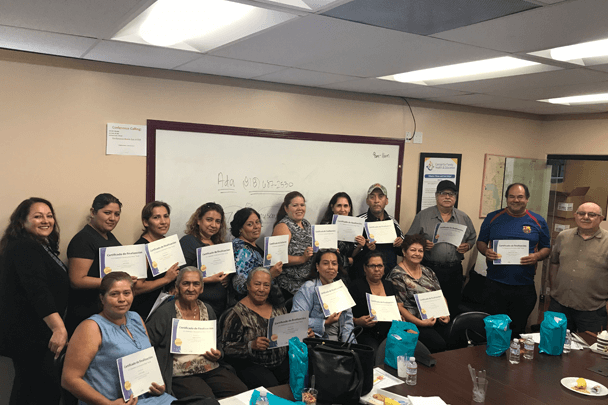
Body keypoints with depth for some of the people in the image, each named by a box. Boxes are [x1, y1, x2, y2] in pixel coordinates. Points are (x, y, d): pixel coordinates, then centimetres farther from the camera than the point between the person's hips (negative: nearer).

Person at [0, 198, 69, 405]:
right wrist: (58, 327, -40)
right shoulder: (23, 248, -18)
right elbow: (37, 290, -31)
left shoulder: (42, 246, 13)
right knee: (50, 388, -8)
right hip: (26, 335, -10)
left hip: (34, 332, 10)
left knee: (27, 385, 19)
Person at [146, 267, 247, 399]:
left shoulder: (208, 311, 13)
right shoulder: (163, 313, -3)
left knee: (242, 392, -15)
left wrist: (218, 355, 2)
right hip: (181, 375, -5)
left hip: (212, 369, 5)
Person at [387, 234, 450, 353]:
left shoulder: (428, 272, 16)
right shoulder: (397, 275, -6)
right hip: (414, 323, -6)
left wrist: (446, 314, 0)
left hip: (437, 320, 6)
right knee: (439, 345, -25)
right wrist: (420, 322, -17)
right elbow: (398, 307, -11)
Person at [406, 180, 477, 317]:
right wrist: (421, 245, -17)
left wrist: (467, 246, -1)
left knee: (453, 309, 8)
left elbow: (472, 237, 20)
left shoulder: (463, 218, 10)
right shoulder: (423, 216, 2)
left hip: (454, 271, 3)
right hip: (429, 269, -3)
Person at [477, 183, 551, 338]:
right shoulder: (493, 218, 5)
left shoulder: (538, 221, 6)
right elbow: (480, 242, 10)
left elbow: (546, 248, 11)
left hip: (524, 288, 1)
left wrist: (537, 256, -12)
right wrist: (486, 251, -13)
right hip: (494, 285, 0)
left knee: (518, 329, 11)